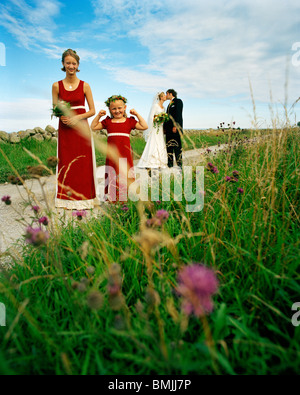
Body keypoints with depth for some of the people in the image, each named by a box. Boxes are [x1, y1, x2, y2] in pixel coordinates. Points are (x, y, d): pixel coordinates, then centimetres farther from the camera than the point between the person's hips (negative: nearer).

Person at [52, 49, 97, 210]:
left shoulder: (85, 86, 3)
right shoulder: (57, 86, 5)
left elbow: (92, 110, 1)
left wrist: (76, 118, -13)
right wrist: (61, 116, -15)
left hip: (81, 127, -1)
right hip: (64, 128, 1)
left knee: (83, 163, 0)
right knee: (65, 162, 3)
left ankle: (83, 197, 10)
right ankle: (67, 198, 13)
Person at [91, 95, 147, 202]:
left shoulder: (129, 121, 9)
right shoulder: (107, 121, 12)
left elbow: (144, 126, 2)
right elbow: (93, 127, 15)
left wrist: (137, 114, 3)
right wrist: (99, 115, 8)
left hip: (125, 153, -1)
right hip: (112, 153, 1)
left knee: (125, 174, 1)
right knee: (111, 174, 4)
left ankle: (124, 196, 10)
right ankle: (110, 196, 13)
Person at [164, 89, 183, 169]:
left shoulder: (178, 101, 0)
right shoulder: (170, 104, 24)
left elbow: (178, 114, -12)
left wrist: (175, 126, -21)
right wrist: (164, 127, 13)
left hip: (176, 127, -9)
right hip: (169, 128, 9)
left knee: (177, 146, -9)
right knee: (169, 146, 6)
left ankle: (179, 164, -7)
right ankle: (170, 164, 9)